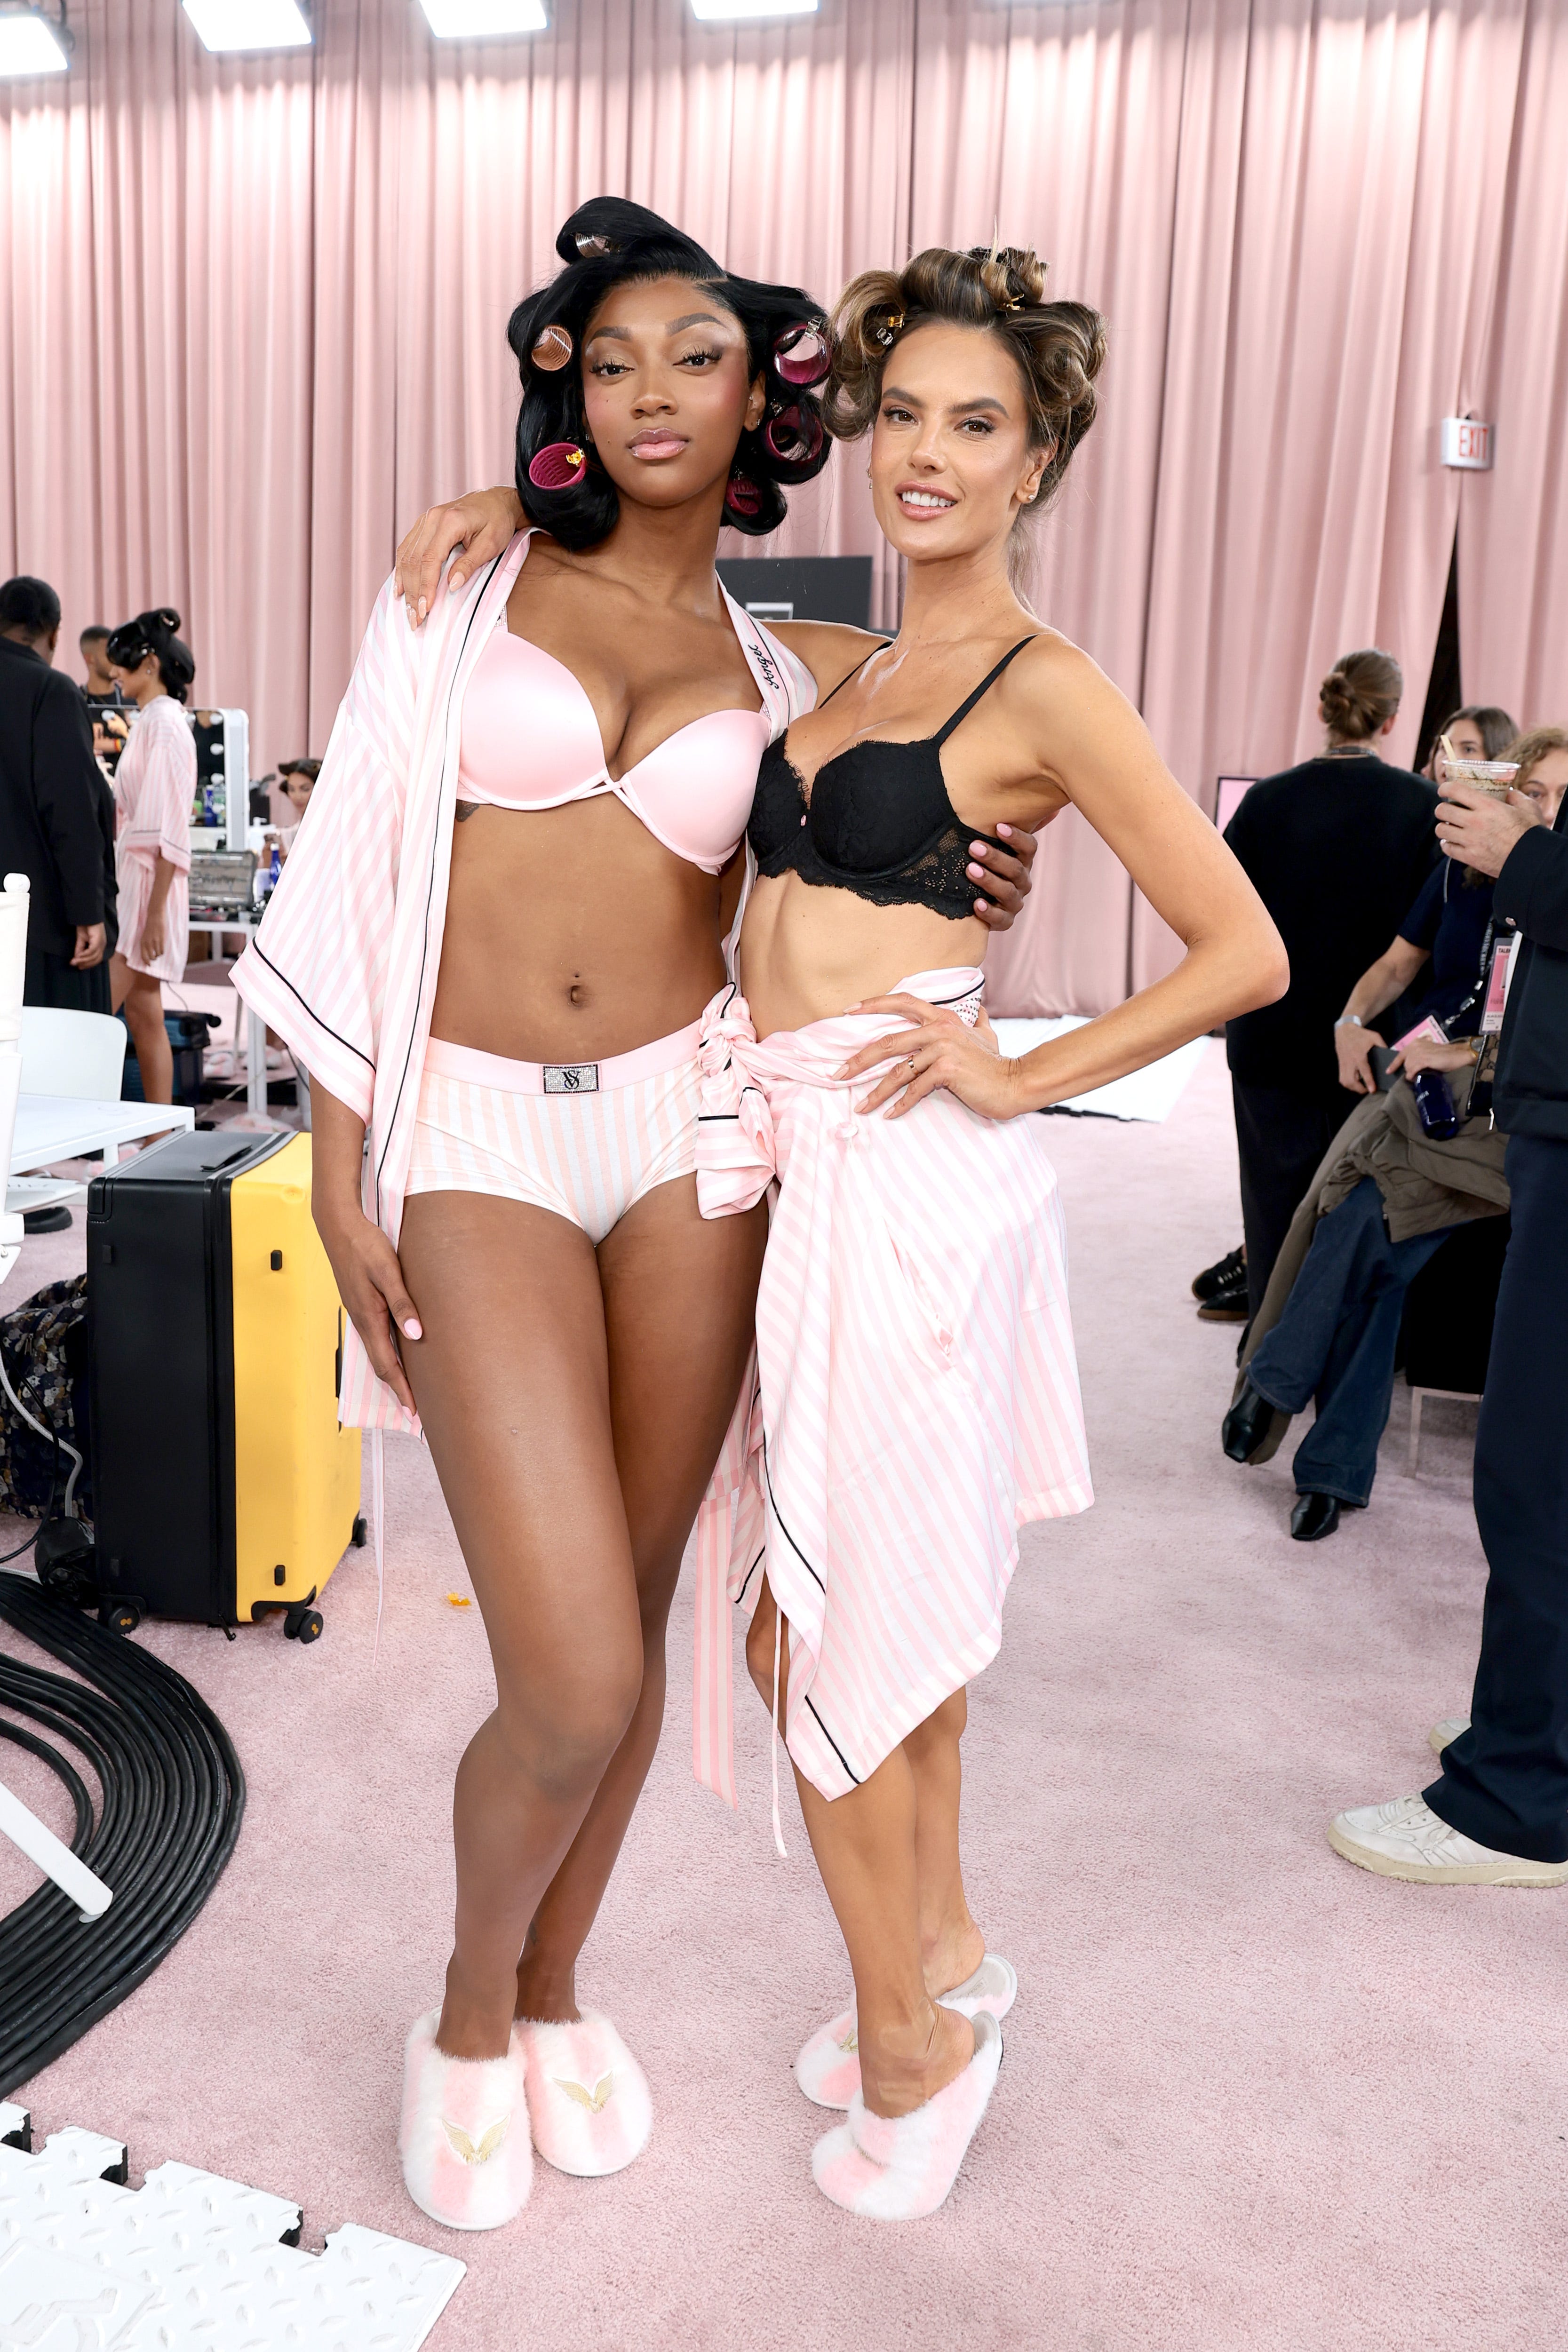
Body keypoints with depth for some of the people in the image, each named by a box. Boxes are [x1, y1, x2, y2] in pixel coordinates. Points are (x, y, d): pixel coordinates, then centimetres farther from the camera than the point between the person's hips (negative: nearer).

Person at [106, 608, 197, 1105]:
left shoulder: (164, 723, -12)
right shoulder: (152, 720, 17)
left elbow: (169, 829, -18)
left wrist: (155, 912, -21)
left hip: (149, 883, -10)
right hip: (135, 880, 10)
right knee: (144, 1017, 9)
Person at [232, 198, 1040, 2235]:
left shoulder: (795, 668, 10)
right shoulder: (469, 565, 5)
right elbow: (361, 860, 1)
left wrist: (961, 915, -2)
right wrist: (340, 1176, -4)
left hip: (689, 1126, 3)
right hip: (478, 1143, -2)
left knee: (631, 1624, 11)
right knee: (574, 1683, -9)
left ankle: (553, 1988, 38)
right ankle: (469, 2014, 24)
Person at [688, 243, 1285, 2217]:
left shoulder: (1044, 692, -6)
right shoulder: (843, 668, 14)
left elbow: (1245, 954, -8)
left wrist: (1023, 1079, -9)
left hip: (902, 1173, -7)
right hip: (781, 1157, 7)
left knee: (835, 1614, 1)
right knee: (880, 1593, 16)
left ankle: (909, 2038, 23)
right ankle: (940, 1955, 36)